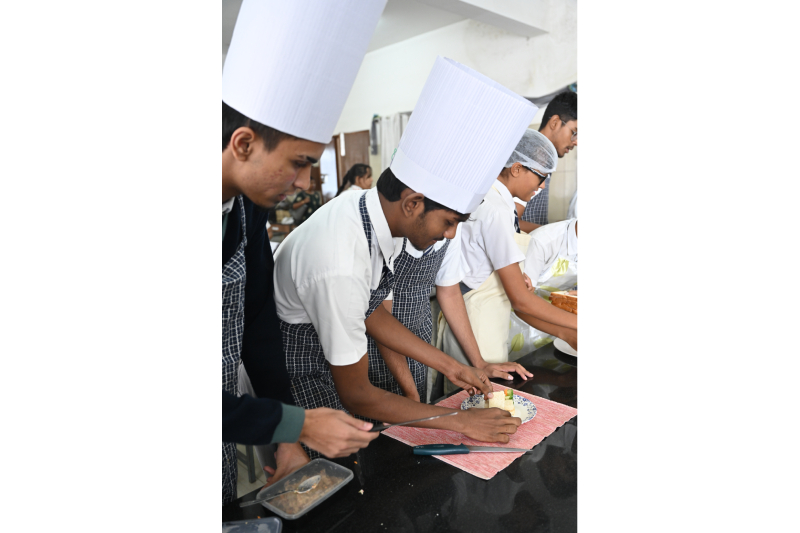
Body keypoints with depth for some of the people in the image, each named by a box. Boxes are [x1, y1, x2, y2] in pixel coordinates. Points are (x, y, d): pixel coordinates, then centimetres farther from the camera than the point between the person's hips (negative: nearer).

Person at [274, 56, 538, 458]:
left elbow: (372, 312, 1)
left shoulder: (369, 206, -13)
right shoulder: (342, 269, -38)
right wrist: (458, 421, -17)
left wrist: (448, 366, 2)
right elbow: (356, 394, -24)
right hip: (296, 375, -7)